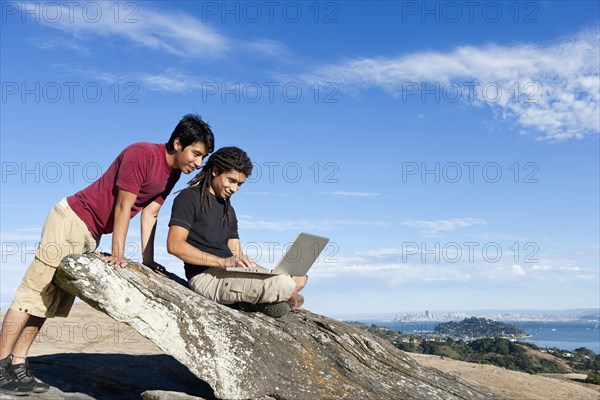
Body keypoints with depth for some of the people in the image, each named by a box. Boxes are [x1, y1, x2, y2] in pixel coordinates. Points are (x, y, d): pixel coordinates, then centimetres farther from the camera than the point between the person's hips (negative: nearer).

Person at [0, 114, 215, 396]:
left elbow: (149, 213, 6)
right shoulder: (142, 154, -21)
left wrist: (148, 261, 0)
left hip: (91, 235, 9)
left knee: (53, 302, 9)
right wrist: (118, 254, -20)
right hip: (71, 220, -9)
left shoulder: (172, 173, 5)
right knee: (34, 294, -5)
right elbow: (123, 206, -21)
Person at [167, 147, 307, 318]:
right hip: (206, 276, -8)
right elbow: (174, 245, -15)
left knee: (299, 279, -4)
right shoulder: (189, 198, -1)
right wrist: (223, 261, -23)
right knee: (285, 285, -24)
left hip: (230, 273, 8)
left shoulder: (228, 210, 25)